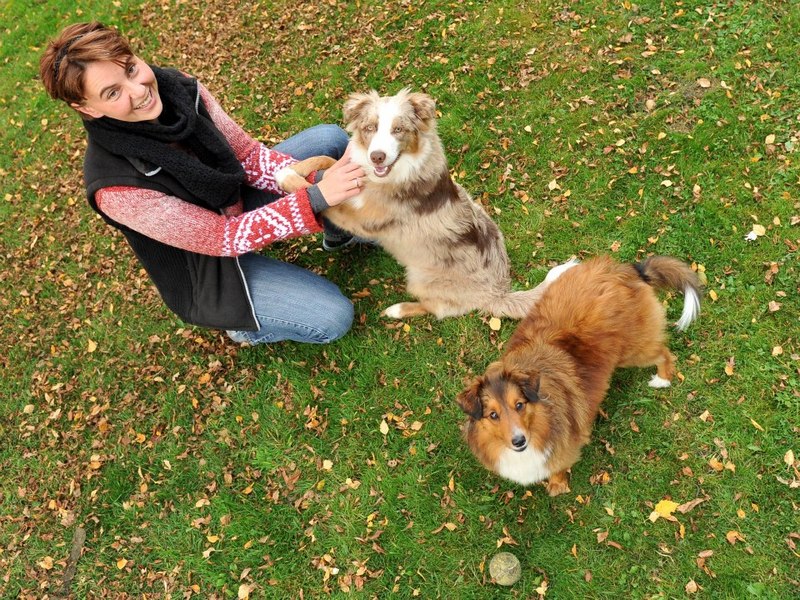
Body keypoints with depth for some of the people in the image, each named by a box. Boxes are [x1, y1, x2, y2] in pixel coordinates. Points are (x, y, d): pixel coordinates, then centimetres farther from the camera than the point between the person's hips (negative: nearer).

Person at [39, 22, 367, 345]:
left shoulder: (178, 87, -20)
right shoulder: (115, 187, -35)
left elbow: (248, 154, -11)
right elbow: (223, 237, -32)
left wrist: (316, 179, -28)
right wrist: (316, 198, -40)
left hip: (238, 199, 6)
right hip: (205, 265, -6)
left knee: (330, 138, -5)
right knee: (333, 318, -17)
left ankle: (340, 231, 21)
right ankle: (245, 319, 12)